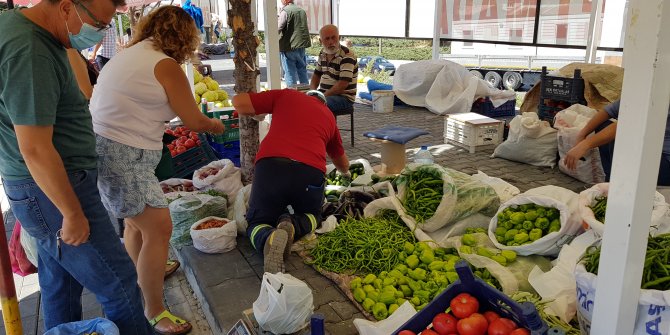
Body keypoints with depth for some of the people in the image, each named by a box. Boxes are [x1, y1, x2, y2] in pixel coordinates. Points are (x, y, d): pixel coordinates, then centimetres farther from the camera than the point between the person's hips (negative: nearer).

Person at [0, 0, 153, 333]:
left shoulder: (27, 29, 9)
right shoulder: (30, 53, -24)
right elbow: (35, 149, -25)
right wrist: (73, 213, -17)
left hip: (49, 186, 10)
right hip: (52, 192, -10)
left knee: (60, 287, 21)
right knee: (120, 284, 0)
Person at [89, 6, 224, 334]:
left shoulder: (129, 54, 16)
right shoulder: (165, 65, -10)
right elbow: (194, 122, -4)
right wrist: (215, 125, 18)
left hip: (99, 147, 10)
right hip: (121, 156, -10)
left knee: (137, 219, 27)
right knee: (158, 228, -2)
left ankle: (144, 275, 49)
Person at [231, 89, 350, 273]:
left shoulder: (286, 95, 23)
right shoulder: (329, 116, 30)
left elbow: (239, 102, 15)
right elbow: (343, 164, 44)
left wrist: (257, 113, 37)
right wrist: (345, 171, 68)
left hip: (270, 166, -1)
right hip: (311, 171, 1)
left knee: (258, 221, 19)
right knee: (311, 216, 30)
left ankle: (269, 238, -18)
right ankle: (292, 226, -6)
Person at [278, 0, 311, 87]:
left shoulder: (285, 11, -10)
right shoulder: (302, 10, 13)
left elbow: (279, 28, -15)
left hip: (289, 47, -6)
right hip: (301, 45, 7)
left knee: (290, 73, -1)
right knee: (302, 71, 15)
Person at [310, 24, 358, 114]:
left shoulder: (347, 55, -17)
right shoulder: (323, 53, 9)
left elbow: (343, 84, -24)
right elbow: (317, 74, 22)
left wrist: (323, 96, -20)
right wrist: (312, 90, 3)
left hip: (343, 96, -8)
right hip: (325, 93, 8)